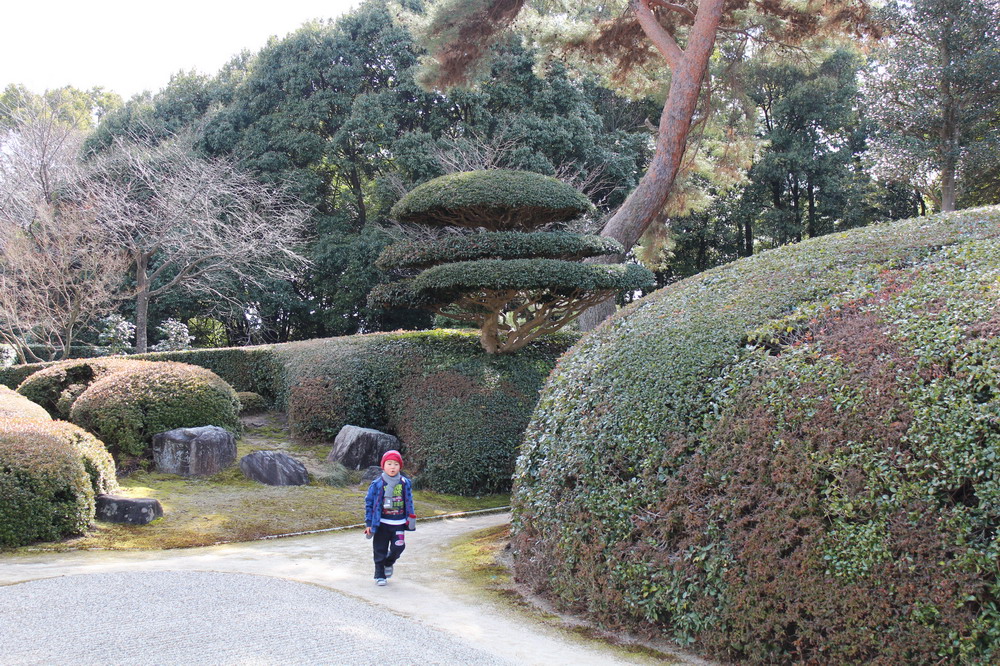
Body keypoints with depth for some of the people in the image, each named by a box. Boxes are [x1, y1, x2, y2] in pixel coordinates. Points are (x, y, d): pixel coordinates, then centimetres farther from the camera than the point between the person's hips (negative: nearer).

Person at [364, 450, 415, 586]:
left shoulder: (405, 483, 2)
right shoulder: (377, 484, -6)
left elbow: (409, 502, 13)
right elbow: (369, 503, -1)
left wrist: (411, 518, 10)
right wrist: (368, 523, -3)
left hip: (398, 524, 2)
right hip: (381, 523, -2)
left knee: (398, 547, -3)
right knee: (380, 550, 4)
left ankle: (389, 563, 30)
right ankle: (379, 575, 19)